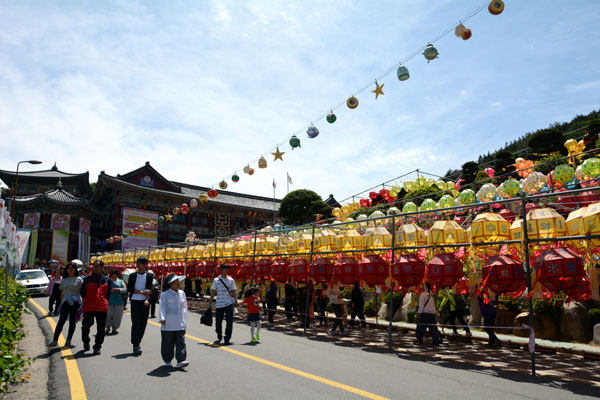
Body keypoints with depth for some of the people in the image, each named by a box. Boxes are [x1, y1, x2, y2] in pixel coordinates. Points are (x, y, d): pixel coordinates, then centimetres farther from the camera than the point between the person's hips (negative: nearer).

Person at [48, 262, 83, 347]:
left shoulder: (79, 280, 4)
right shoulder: (64, 280, 12)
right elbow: (62, 293, 16)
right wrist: (61, 303, 9)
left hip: (76, 302, -2)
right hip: (66, 302, 2)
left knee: (72, 322, 3)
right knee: (61, 321, -5)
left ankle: (68, 340, 12)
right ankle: (55, 340, -1)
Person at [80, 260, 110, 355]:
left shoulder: (106, 280, 9)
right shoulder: (87, 279, 6)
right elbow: (83, 292, 9)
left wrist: (104, 301, 5)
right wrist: (86, 301, 5)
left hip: (102, 307, 0)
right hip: (88, 307, 0)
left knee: (100, 328, 0)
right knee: (86, 326, 6)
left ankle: (97, 347, 10)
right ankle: (86, 341, 35)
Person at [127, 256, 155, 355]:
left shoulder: (150, 276, 5)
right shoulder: (133, 275, 5)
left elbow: (149, 289, -3)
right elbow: (129, 289, -1)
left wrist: (147, 300, -17)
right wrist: (141, 292, -11)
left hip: (145, 302, 1)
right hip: (135, 301, -1)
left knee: (143, 323, 5)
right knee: (136, 323, -6)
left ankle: (138, 341, 21)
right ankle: (136, 345, -3)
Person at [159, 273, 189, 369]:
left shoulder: (182, 293, 11)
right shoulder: (165, 295, -3)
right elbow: (162, 307, -11)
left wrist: (185, 321, 18)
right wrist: (162, 318, -25)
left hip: (180, 325, 3)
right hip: (168, 325, -3)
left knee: (181, 342, -6)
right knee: (168, 344, 8)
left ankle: (180, 361, -8)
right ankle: (167, 361, 24)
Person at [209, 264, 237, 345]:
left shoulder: (231, 280, 7)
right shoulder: (216, 280, 5)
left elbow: (233, 291, 8)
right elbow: (213, 291, 8)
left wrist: (235, 300, -4)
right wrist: (210, 301, 4)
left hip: (229, 303, 0)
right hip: (219, 304, 0)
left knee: (229, 322, -4)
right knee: (218, 322, 6)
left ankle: (227, 339, 4)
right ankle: (219, 337, 30)